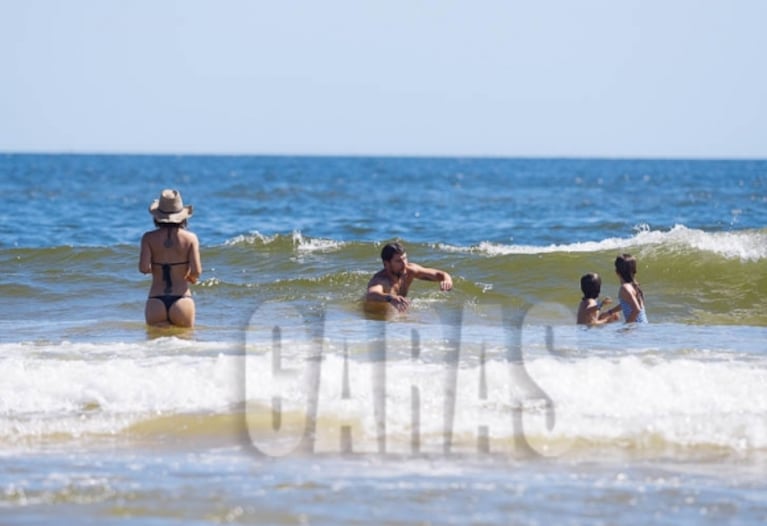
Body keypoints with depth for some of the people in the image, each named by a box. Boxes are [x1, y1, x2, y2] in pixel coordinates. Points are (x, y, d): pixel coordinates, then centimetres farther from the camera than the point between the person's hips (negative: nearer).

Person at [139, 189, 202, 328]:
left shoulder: (149, 238, 2)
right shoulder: (190, 238, 1)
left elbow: (143, 268, -8)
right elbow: (196, 271, -6)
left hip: (156, 303, 1)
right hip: (182, 302, -1)